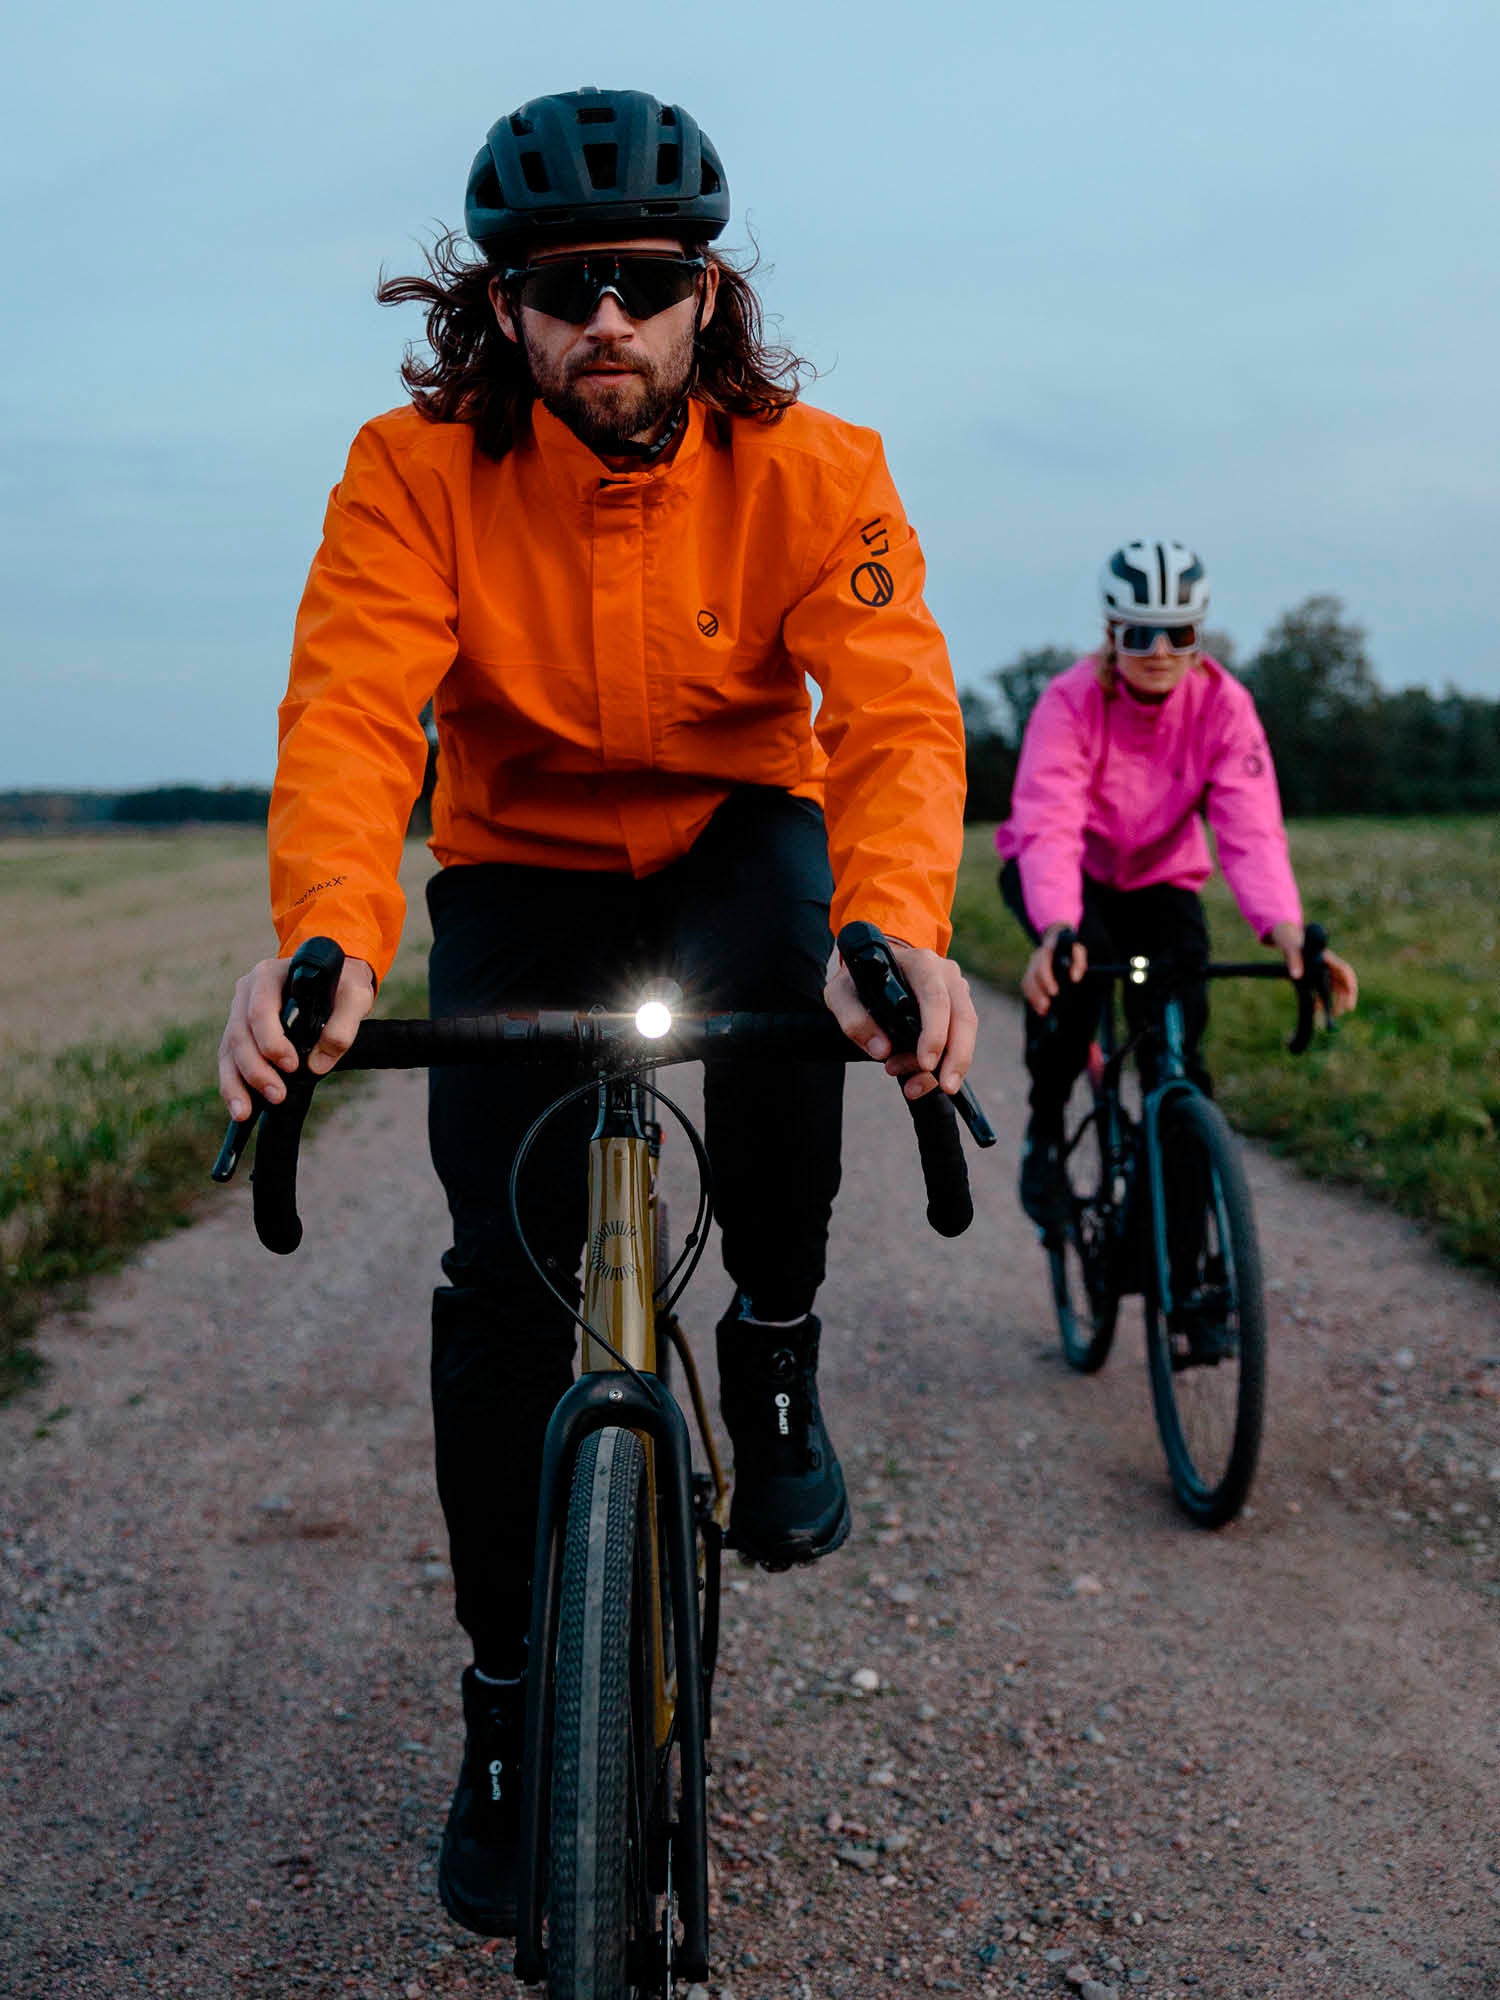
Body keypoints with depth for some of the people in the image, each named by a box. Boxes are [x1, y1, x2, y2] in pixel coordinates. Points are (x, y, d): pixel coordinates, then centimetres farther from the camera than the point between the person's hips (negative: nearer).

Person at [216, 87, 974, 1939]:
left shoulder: (812, 470, -19)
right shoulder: (417, 470, -19)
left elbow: (895, 711, -31)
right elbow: (349, 709, -31)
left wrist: (898, 926, -52)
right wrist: (323, 933, -52)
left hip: (741, 831, 0)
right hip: (521, 868, 0)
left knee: (779, 954, -37)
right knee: (500, 1268, -11)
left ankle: (776, 1350, -8)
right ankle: (508, 1697, 8)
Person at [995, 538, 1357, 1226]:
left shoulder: (1223, 704, -21)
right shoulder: (1070, 702, -26)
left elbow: (1251, 827, -31)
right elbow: (1048, 826, -39)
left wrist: (1285, 929, -50)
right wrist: (1057, 930, -58)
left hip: (1158, 877, 2)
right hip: (1066, 874, -2)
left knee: (1180, 1029, -18)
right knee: (1078, 961, -35)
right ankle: (1044, 1126, -11)